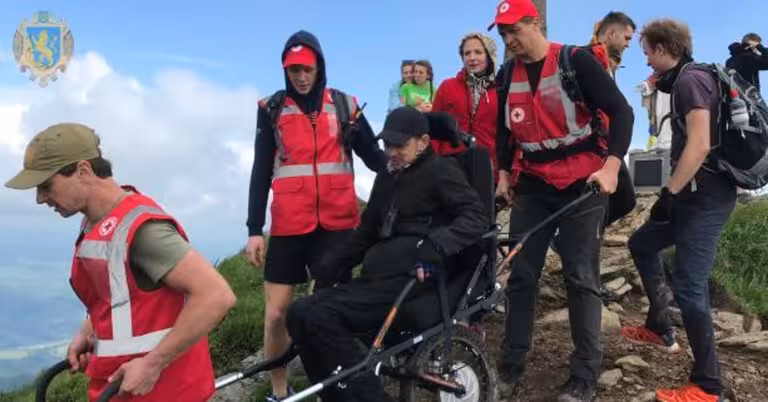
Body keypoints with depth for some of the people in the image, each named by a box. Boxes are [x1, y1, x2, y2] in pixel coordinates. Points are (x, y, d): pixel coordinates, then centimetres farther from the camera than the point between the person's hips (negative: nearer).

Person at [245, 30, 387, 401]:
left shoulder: (344, 105, 6)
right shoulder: (272, 109, 6)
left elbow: (374, 156, 7)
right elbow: (261, 171, 4)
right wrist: (254, 229, 0)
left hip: (336, 224, 0)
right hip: (288, 226, 0)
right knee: (276, 312, 1)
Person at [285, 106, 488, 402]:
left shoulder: (441, 172, 2)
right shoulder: (386, 178, 23)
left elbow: (477, 216, -12)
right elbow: (366, 234, 26)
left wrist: (436, 246, -30)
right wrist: (326, 268, 13)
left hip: (415, 278, -8)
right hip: (378, 276, 8)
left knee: (322, 317, -23)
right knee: (300, 314, -10)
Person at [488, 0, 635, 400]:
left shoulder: (575, 61, -10)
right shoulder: (507, 75, 6)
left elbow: (621, 111, -10)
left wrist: (610, 166, -20)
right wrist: (503, 173, 12)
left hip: (581, 184, -5)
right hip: (532, 185, 5)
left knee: (581, 278, -1)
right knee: (520, 275, 4)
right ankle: (511, 367, 15)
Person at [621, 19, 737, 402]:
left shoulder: (690, 79, -15)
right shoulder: (686, 80, 15)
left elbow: (699, 146, -24)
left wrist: (668, 193, -19)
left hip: (706, 195, -11)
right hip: (697, 193, 11)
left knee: (689, 285, -9)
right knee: (641, 243, 22)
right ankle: (660, 330, 30)